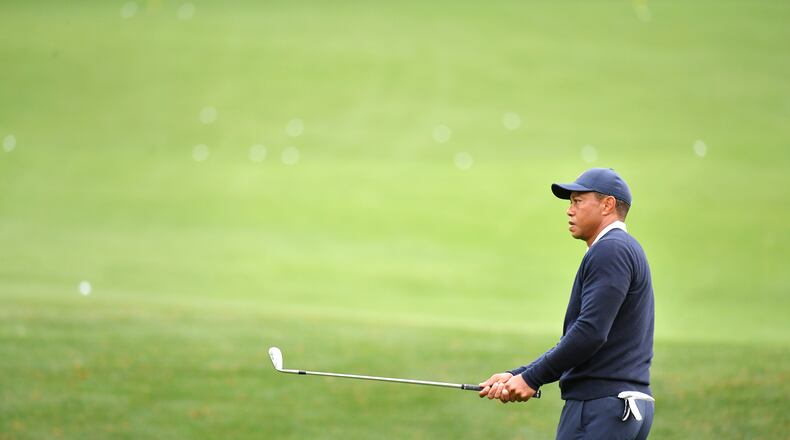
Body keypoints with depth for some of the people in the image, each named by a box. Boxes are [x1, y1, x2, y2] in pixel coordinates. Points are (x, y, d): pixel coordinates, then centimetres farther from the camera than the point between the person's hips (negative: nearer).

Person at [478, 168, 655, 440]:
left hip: (600, 407, -10)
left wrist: (532, 378, -11)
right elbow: (573, 343, 22)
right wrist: (517, 376, 13)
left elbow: (590, 333, -19)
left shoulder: (610, 250, -9)